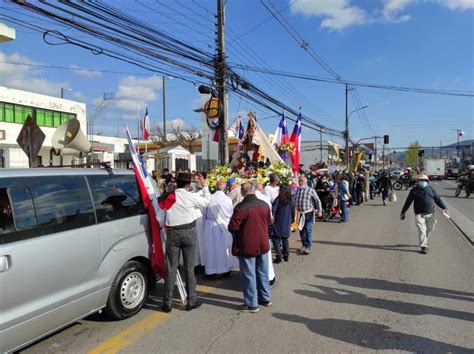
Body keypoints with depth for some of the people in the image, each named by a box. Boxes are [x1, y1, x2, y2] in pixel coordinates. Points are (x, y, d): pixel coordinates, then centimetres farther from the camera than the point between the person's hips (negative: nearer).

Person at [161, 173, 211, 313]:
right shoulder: (191, 197, -8)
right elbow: (206, 201, 10)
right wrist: (205, 186, 21)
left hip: (172, 233, 1)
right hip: (189, 232, -1)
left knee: (171, 268, 6)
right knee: (189, 268, 8)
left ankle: (167, 302, 11)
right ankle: (191, 301, 16)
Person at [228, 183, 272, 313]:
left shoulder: (240, 207, -21)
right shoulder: (264, 205, -1)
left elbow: (232, 227, -20)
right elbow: (269, 222, 11)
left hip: (247, 246, -6)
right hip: (263, 244, 6)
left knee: (249, 275, 5)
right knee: (262, 272, 19)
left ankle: (252, 304, 14)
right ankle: (265, 298, 31)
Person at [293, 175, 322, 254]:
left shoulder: (311, 190, -4)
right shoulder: (297, 191, 9)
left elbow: (317, 201, 0)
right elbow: (294, 201, 16)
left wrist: (319, 210, -4)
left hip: (308, 213, -4)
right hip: (300, 214, 5)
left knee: (308, 230, -8)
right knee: (301, 230, 11)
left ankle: (308, 247, -2)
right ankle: (304, 245, 27)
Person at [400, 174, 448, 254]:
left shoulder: (431, 189, 9)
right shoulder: (414, 190, 2)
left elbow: (438, 199, 13)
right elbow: (408, 202, 6)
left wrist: (444, 207, 1)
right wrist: (403, 212, 7)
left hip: (430, 214, 3)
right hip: (419, 214, -3)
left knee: (430, 229, 13)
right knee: (421, 230, -10)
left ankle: (425, 241, 36)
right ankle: (424, 246, -4)